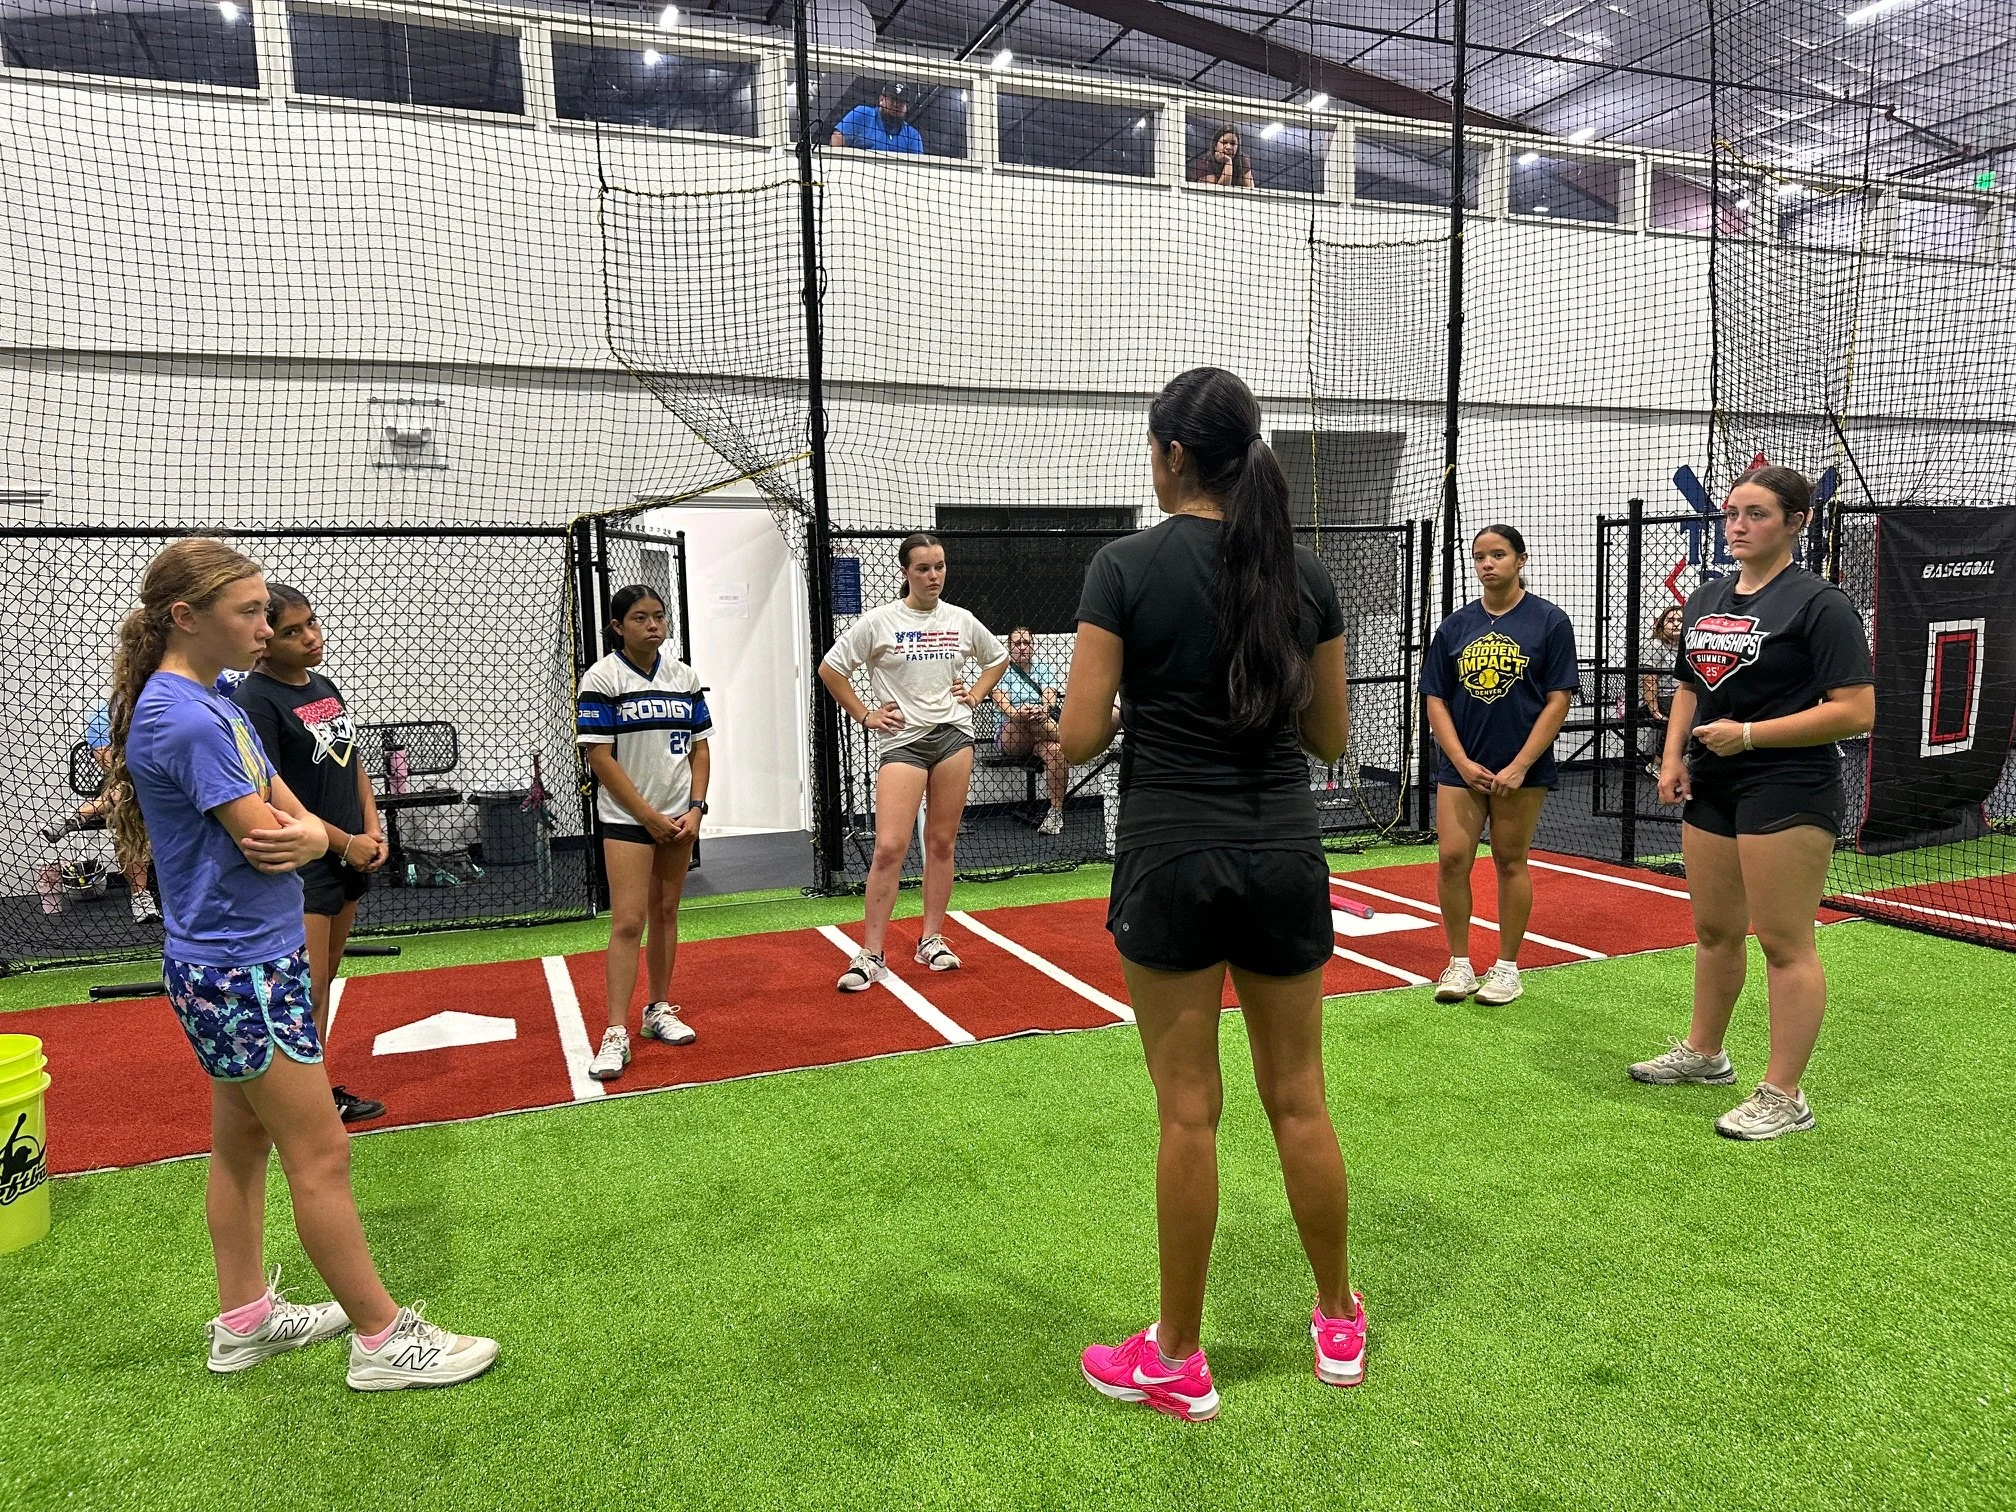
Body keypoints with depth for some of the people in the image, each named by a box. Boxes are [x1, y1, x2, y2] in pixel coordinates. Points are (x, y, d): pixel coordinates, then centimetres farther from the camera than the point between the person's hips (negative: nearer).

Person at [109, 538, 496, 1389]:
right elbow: (262, 840, -22)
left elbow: (291, 817, 6)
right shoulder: (184, 718, -22)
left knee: (242, 1143, 19)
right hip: (239, 972, -10)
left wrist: (310, 834, -17)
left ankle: (244, 1321, 33)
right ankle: (382, 1341, 9)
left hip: (249, 963, 10)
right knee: (321, 1156, -2)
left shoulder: (212, 704, 9)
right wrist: (300, 832, 0)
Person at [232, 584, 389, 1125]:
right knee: (306, 990, -4)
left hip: (349, 859, 8)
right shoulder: (253, 700, -13)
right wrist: (344, 842, -13)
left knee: (324, 983, 14)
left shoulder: (325, 686, 11)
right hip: (299, 867, -8)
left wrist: (372, 831, 4)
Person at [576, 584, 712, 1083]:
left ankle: (660, 1010, 25)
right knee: (628, 921, -9)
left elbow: (700, 747, 10)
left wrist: (695, 809, -2)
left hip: (679, 817, 5)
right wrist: (649, 816, -12)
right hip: (627, 819, -4)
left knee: (665, 913, 12)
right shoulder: (601, 678, -7)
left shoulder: (684, 676, 7)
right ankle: (616, 1034, -5)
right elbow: (599, 756, -10)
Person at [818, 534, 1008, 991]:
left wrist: (974, 696, 10)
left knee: (941, 843, 8)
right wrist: (865, 716, -1)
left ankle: (931, 940, 21)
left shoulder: (961, 620, 6)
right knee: (890, 847, -11)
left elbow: (998, 658, 24)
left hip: (953, 735, 3)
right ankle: (871, 954, -3)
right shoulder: (879, 622, -4)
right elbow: (830, 669, 2)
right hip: (901, 740, -3)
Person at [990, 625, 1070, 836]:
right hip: (1010, 738, -1)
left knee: (1054, 750, -35)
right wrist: (1018, 713, -32)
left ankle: (1055, 813, -33)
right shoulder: (1001, 672, 10)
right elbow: (1003, 706, -8)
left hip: (1043, 738, 1)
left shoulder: (1045, 670, 16)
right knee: (1026, 718, -37)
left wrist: (1041, 710, -30)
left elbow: (1049, 701, -4)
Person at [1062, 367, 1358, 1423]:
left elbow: (1081, 738, -11)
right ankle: (1340, 1325, 32)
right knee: (1298, 1098, 16)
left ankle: (1177, 1361, 20)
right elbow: (1331, 736, 8)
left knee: (1189, 1111, 5)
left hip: (1172, 857, -4)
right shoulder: (1304, 571, 3)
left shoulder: (1126, 567, -9)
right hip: (1284, 852, 4)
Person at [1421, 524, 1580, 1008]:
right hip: (1461, 766, 3)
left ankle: (1507, 967, 19)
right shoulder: (1455, 625, 7)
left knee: (1510, 862, 5)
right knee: (1451, 858, -3)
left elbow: (1558, 701, -5)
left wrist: (1520, 766, -12)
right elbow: (1435, 699, 6)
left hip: (1522, 768, -3)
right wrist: (1462, 762, -5)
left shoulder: (1549, 621, -2)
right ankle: (1459, 964, 12)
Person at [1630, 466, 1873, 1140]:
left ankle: (1784, 1096, 8)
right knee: (1715, 929, 18)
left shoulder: (1820, 603, -10)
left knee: (1785, 942, -2)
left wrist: (1749, 734, -18)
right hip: (1712, 788, 7)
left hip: (1789, 792, -7)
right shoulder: (1705, 598, 11)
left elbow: (1856, 711, -15)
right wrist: (1674, 756, 6)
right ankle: (1704, 1053, 34)